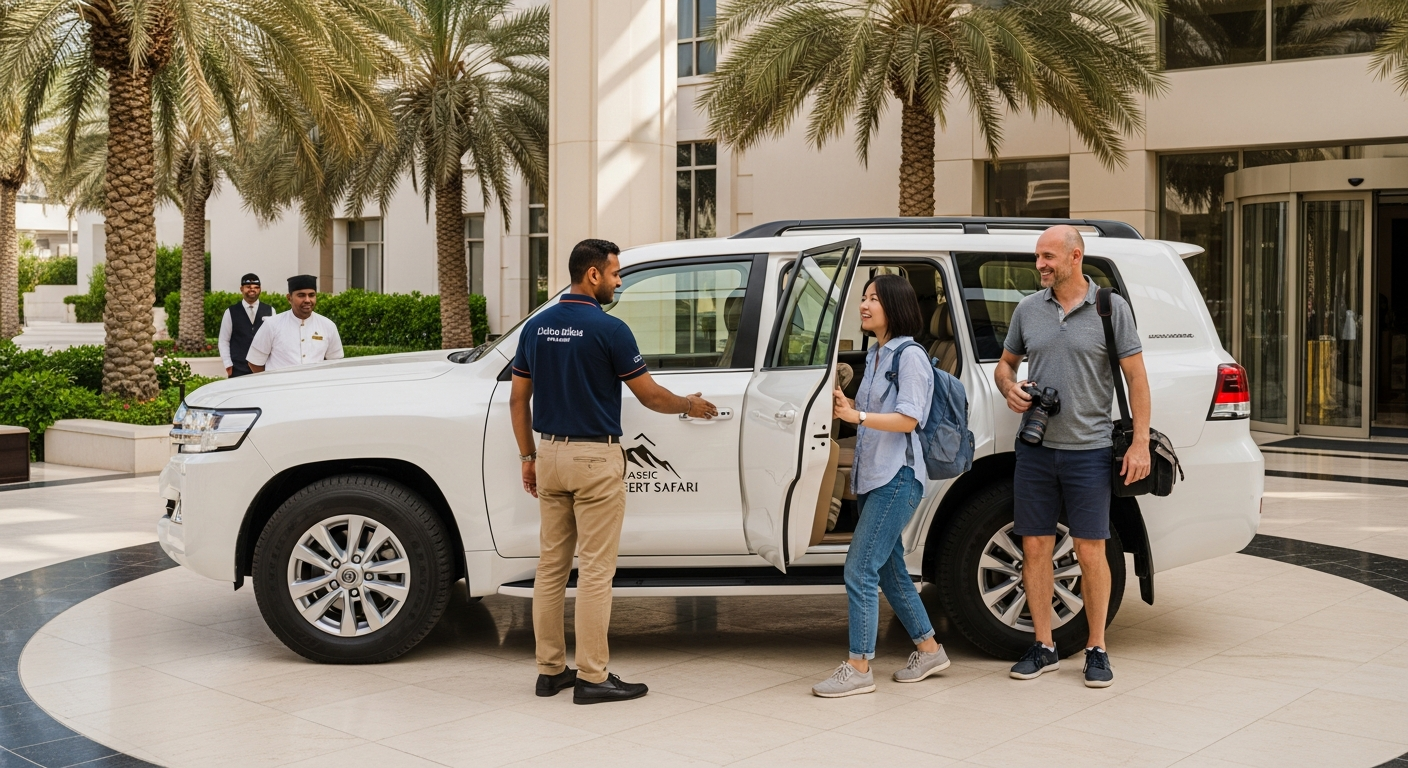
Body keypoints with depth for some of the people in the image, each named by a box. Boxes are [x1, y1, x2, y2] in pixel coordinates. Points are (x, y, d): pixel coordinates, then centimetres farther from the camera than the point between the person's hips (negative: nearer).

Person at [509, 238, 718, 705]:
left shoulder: (536, 326, 6)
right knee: (595, 570, -2)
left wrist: (528, 457, 16)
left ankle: (550, 669, 17)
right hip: (595, 459, -7)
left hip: (551, 456, 7)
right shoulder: (608, 329, -13)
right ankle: (592, 678, 2)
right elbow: (650, 396, -7)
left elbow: (518, 399, 9)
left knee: (552, 566, 11)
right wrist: (690, 406, 12)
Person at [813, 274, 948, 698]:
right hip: (871, 477, 9)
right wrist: (843, 406, 1)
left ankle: (858, 667, -6)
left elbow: (908, 419, -18)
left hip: (897, 478, -9)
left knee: (860, 570, -12)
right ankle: (929, 650, 26)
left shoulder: (910, 356, -10)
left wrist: (857, 415, -27)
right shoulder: (875, 356, 17)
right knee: (889, 570, 14)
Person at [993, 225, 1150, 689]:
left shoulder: (1111, 308, -2)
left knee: (1091, 552, 1)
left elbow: (1136, 377, -2)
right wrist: (1009, 388, -4)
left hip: (1089, 449, -3)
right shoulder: (1028, 309, 8)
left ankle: (1097, 649, 15)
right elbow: (1005, 363, 20)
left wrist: (1140, 442, -8)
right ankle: (1044, 647, 17)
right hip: (1035, 447, 3)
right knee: (1035, 548, 5)